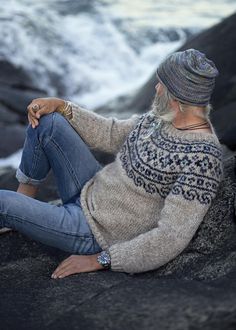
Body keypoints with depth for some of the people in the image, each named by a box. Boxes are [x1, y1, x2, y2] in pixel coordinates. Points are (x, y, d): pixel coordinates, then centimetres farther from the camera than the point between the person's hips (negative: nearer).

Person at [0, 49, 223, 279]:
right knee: (46, 121, 0)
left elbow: (172, 238, -29)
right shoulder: (163, 116, -1)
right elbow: (112, 135, 10)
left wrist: (101, 260, -24)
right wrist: (61, 107, -2)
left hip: (95, 235, -8)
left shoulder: (202, 157, -28)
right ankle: (24, 200, 16)